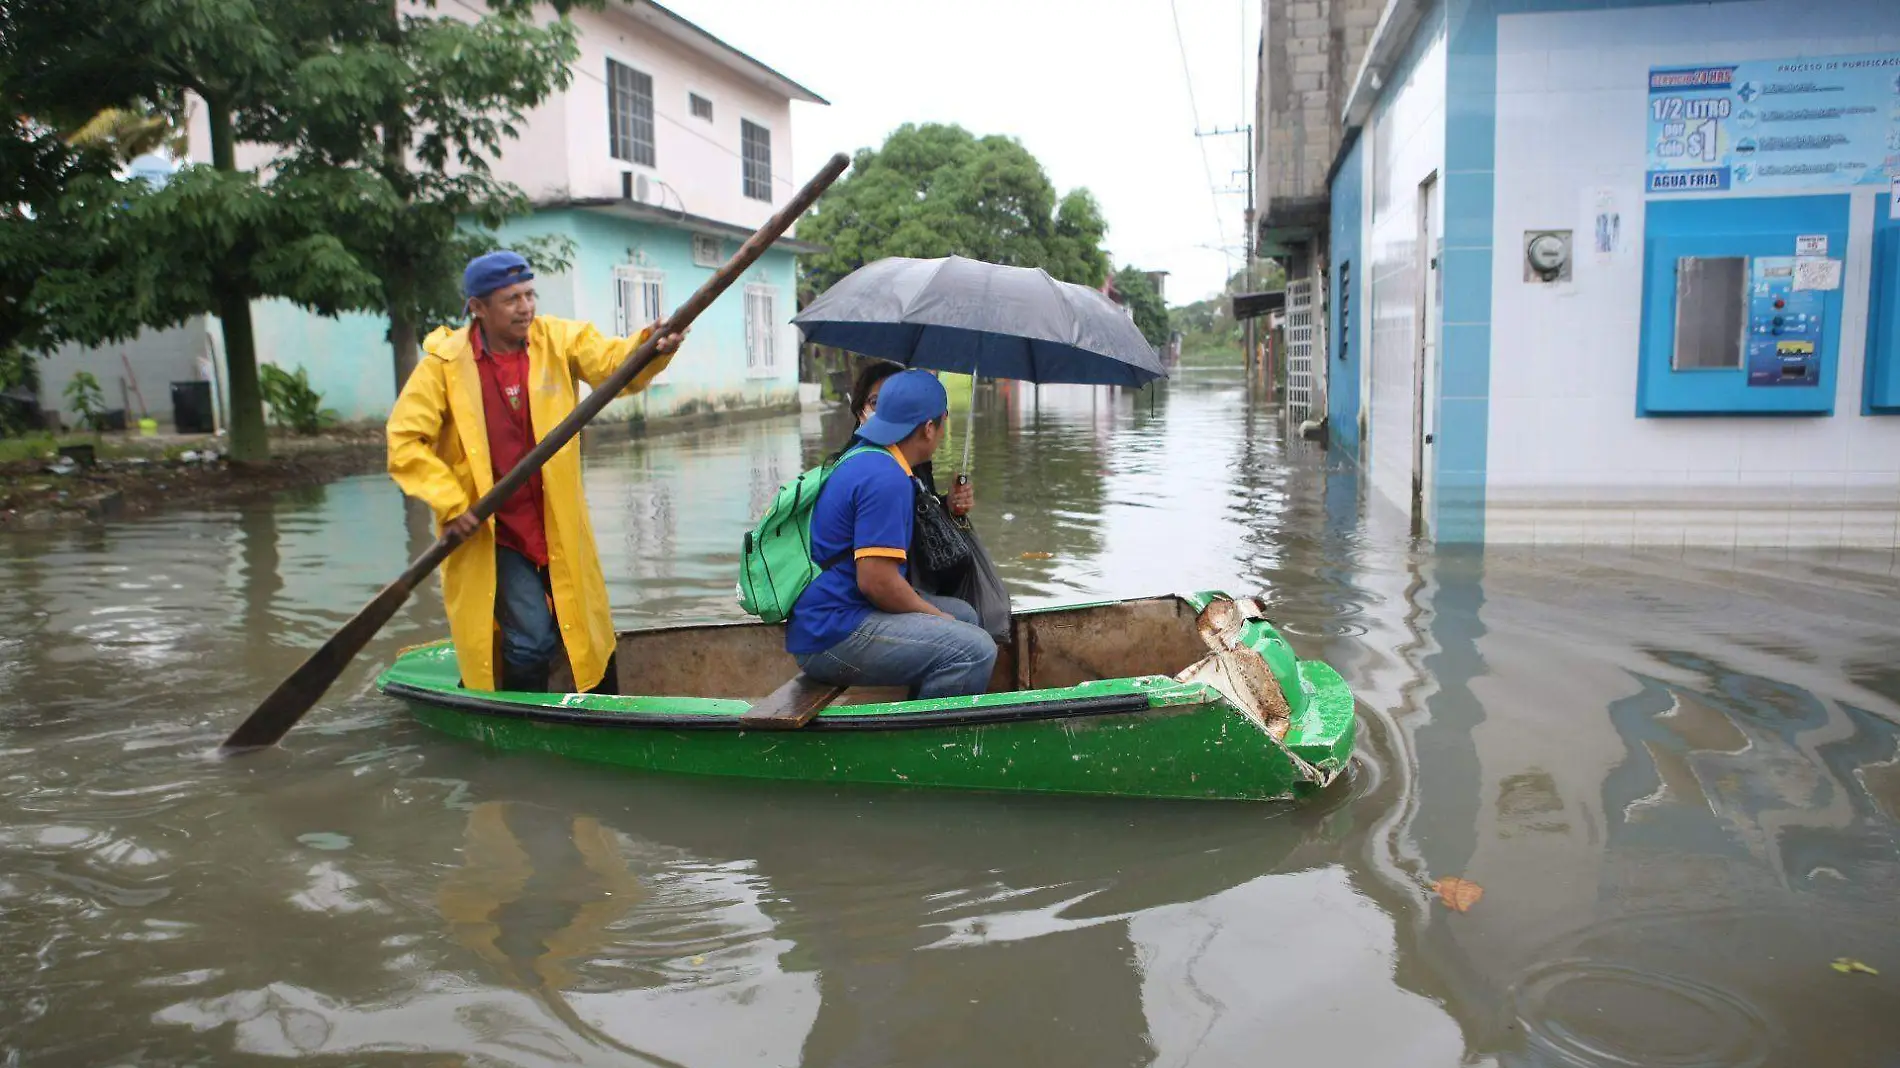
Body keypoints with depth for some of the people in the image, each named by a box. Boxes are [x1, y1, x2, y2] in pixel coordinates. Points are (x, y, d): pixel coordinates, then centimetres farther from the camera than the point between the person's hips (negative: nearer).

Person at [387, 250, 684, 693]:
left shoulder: (558, 340, -2)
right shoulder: (444, 362, -8)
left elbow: (612, 361, -16)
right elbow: (404, 440, -8)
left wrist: (652, 347, -37)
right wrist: (449, 504, -16)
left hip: (558, 525, 3)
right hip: (488, 534, -3)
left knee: (587, 634, 13)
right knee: (532, 640, -11)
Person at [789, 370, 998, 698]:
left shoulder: (861, 459, 16)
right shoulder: (886, 478, -18)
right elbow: (875, 580, -22)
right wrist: (936, 616, -7)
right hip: (831, 637, -11)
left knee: (964, 614, 17)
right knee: (975, 650, -21)